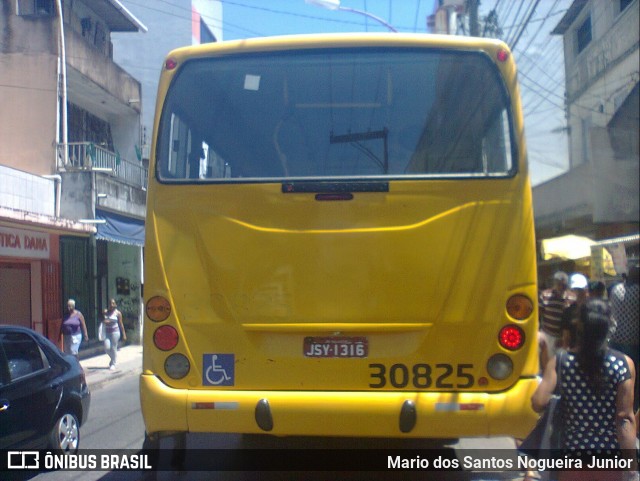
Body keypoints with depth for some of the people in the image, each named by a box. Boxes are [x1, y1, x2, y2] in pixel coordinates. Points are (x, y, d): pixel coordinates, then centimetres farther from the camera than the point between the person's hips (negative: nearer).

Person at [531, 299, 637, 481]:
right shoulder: (624, 364, -13)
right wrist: (631, 460, -7)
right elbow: (626, 418, -14)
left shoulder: (559, 362, -11)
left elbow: (538, 403, -18)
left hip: (573, 453, 1)